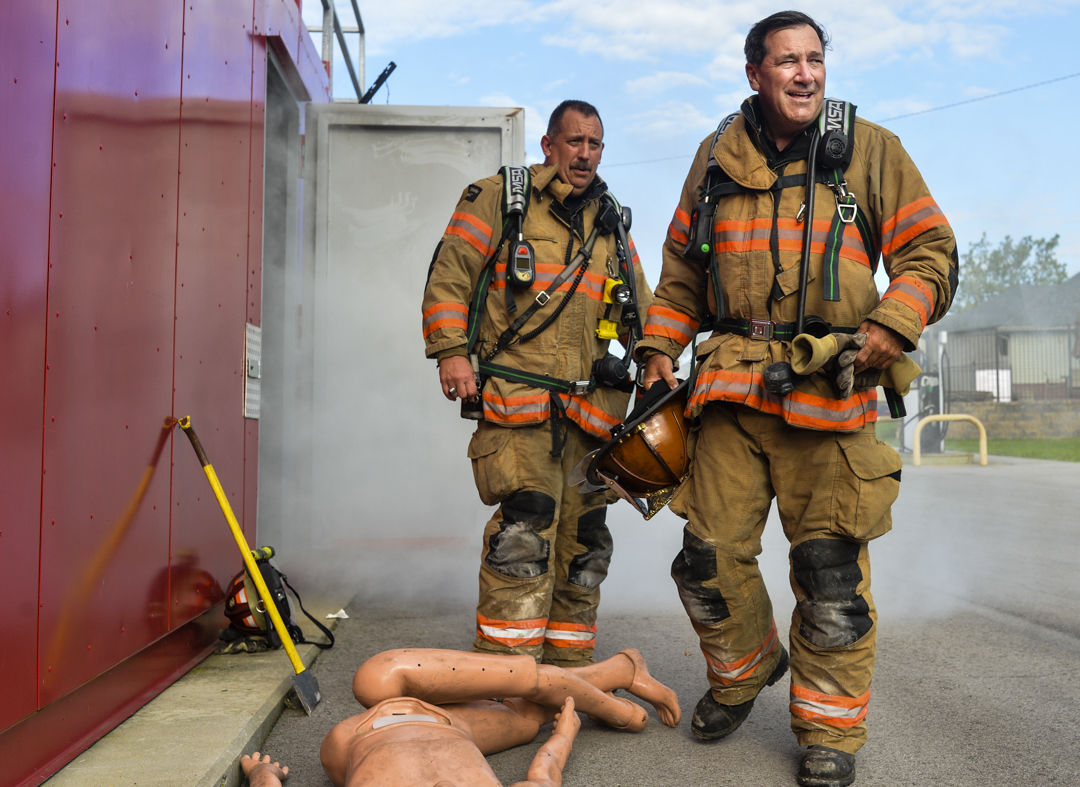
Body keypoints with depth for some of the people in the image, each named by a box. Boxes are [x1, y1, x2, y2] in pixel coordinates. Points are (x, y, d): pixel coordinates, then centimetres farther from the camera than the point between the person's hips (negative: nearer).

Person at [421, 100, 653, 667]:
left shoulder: (614, 226, 20)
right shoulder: (498, 200, 5)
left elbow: (642, 311, 26)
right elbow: (449, 277, 1)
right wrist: (452, 351, -8)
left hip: (590, 409, 6)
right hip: (516, 405, -6)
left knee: (583, 541, 8)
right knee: (523, 532, -14)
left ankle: (568, 671, 20)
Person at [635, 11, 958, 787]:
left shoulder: (870, 150, 6)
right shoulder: (718, 156, 14)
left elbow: (931, 251, 4)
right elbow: (683, 265, 21)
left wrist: (894, 324, -12)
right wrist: (661, 347, 11)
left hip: (830, 385, -2)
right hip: (732, 381, 3)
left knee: (831, 569, -1)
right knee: (711, 552, 6)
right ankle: (746, 667, 34)